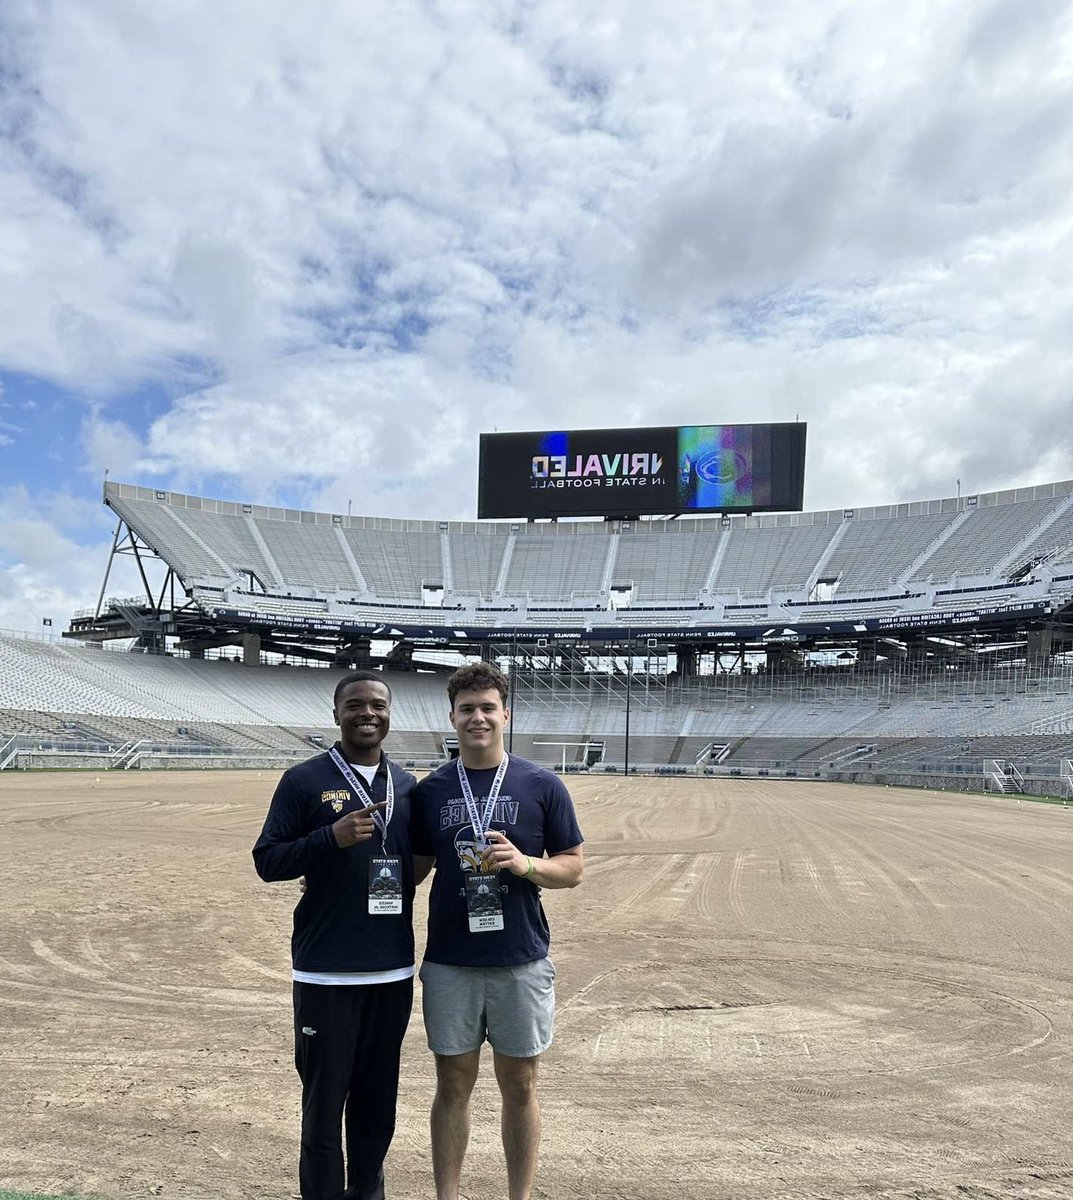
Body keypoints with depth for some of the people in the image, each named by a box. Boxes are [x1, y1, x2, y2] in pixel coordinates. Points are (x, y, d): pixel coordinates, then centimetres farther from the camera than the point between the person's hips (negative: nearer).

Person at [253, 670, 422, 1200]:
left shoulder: (408, 787, 9)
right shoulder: (304, 780, -4)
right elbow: (266, 861, -7)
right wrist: (333, 837, -20)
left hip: (394, 972, 4)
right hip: (326, 974, -4)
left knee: (377, 1103, 15)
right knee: (324, 1104, 5)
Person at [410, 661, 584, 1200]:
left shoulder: (542, 786, -3)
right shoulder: (430, 790, 2)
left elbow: (572, 868, 1)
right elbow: (413, 868, 10)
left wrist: (525, 863, -17)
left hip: (521, 962, -1)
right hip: (449, 963, 1)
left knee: (519, 1086, 11)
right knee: (453, 1084, 11)